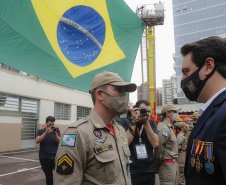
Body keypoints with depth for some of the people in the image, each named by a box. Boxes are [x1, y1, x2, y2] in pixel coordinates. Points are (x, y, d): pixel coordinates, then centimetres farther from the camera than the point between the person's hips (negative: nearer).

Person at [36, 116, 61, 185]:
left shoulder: (56, 131, 4)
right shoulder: (40, 131, 4)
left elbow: (59, 141, -9)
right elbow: (37, 141, -14)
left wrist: (55, 133, -25)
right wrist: (46, 132, -23)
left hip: (55, 156, 0)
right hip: (44, 158, 0)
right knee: (49, 176, 8)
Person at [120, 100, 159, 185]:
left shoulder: (151, 123, 5)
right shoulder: (125, 122, -3)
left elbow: (155, 144, -7)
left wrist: (146, 122, -12)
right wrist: (134, 122, -14)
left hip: (150, 171, 4)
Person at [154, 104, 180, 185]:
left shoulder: (170, 128, 17)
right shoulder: (164, 129, -18)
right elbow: (159, 149, -19)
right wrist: (157, 167, -10)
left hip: (173, 163, 10)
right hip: (167, 165, -10)